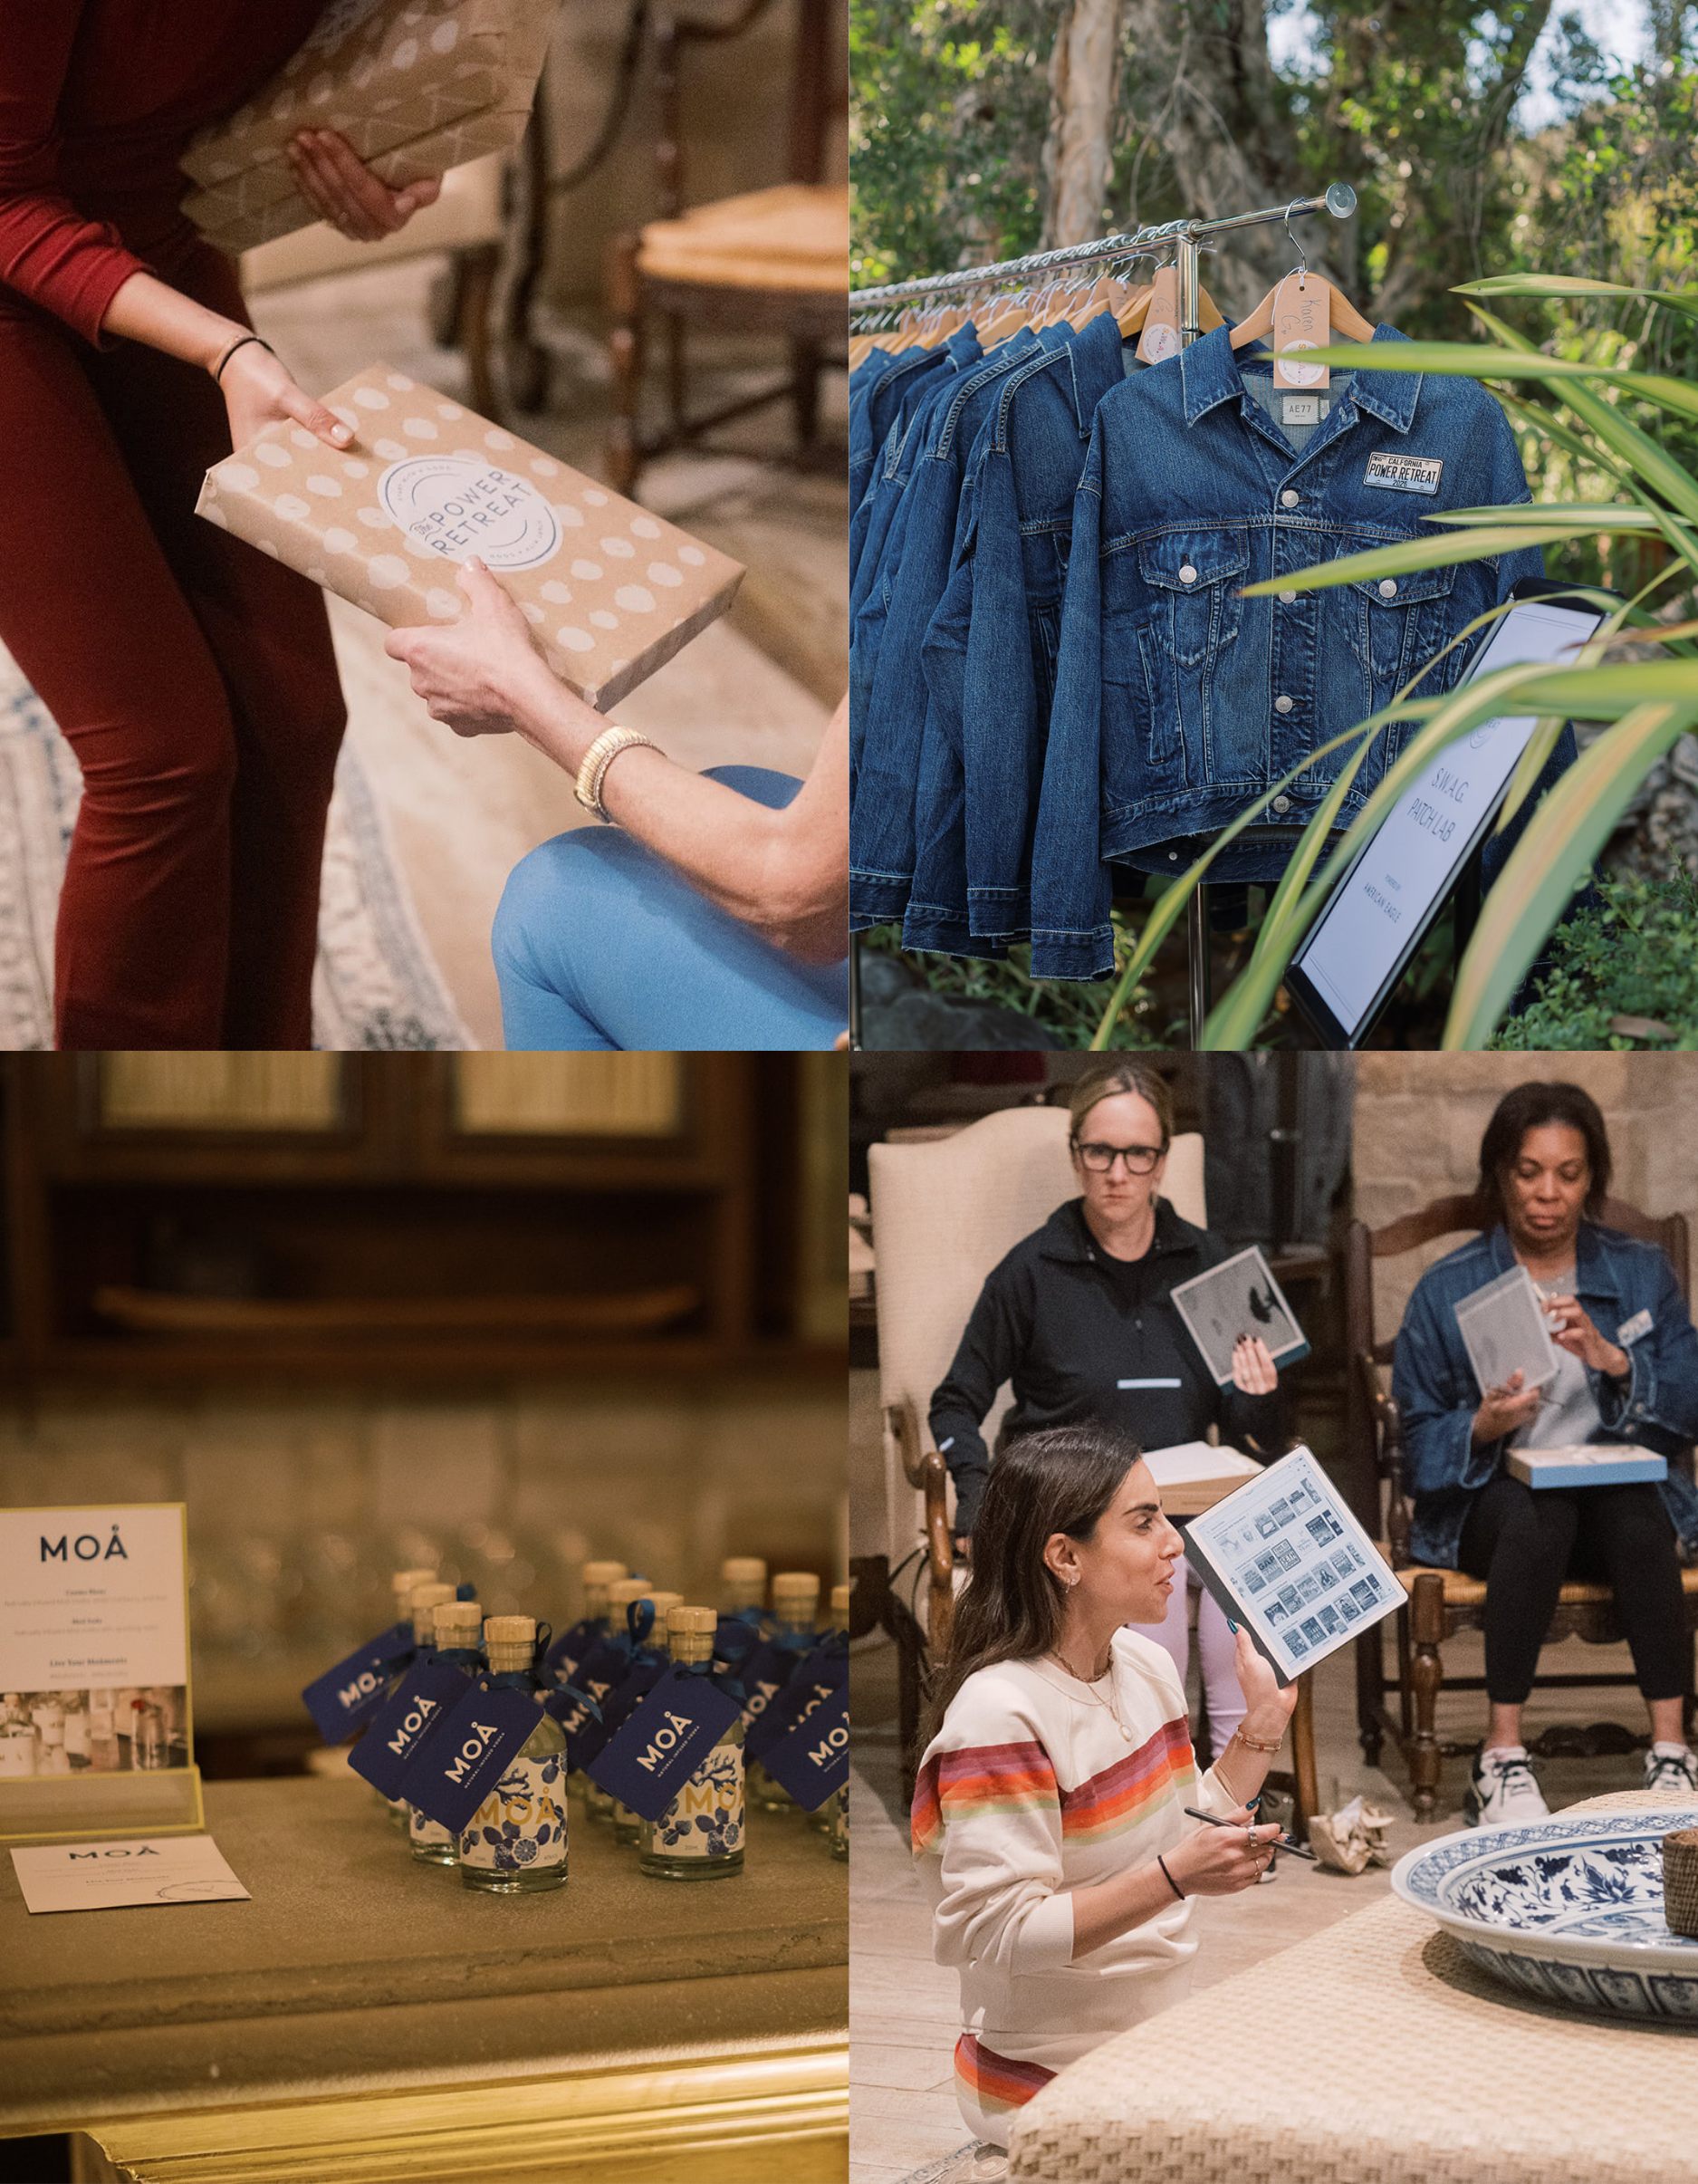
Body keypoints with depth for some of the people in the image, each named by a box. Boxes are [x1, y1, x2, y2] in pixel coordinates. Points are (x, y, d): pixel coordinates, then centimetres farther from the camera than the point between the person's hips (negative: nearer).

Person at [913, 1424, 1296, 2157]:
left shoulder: (1147, 1664, 4)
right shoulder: (1000, 1714, -22)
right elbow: (999, 1933, -24)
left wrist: (1262, 1723, 6)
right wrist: (1173, 1878, -29)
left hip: (1163, 2035, 8)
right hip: (1053, 2083, -8)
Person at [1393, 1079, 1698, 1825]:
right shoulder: (1447, 1290, 5)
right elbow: (1420, 1444, 2)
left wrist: (1612, 1360, -15)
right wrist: (1483, 1428, -19)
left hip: (1621, 1488, 1)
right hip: (1487, 1500, -1)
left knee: (1636, 1513, -34)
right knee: (1535, 1514, -37)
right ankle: (1501, 1759, -31)